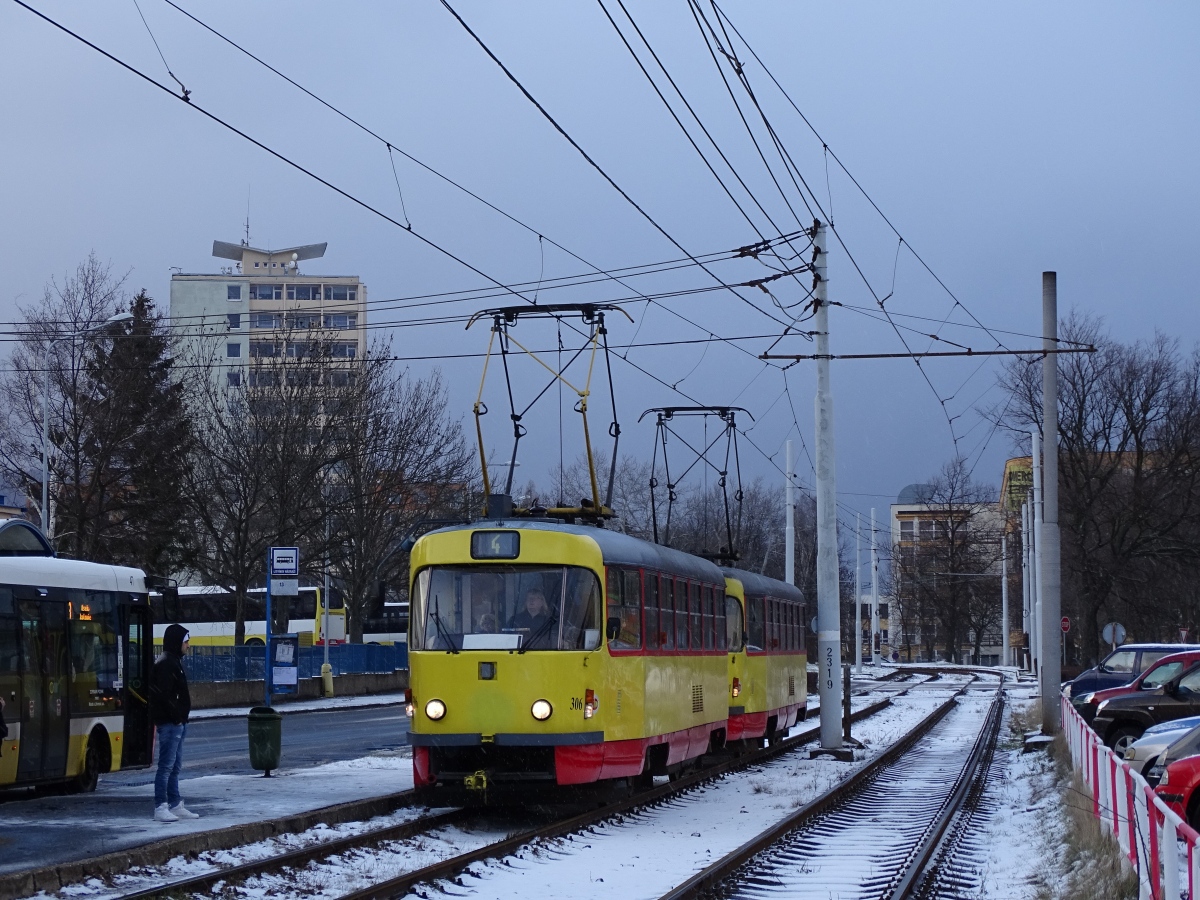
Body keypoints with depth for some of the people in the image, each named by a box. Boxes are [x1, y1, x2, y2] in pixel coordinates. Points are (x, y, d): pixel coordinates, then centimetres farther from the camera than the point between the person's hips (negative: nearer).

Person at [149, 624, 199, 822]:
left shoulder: (174, 662, 18)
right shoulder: (165, 664, -14)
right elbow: (164, 694, -21)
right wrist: (176, 716, -18)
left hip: (177, 723, 11)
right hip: (169, 723, -11)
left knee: (174, 766, 14)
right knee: (166, 765, -10)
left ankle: (176, 805, 19)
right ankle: (160, 808, -10)